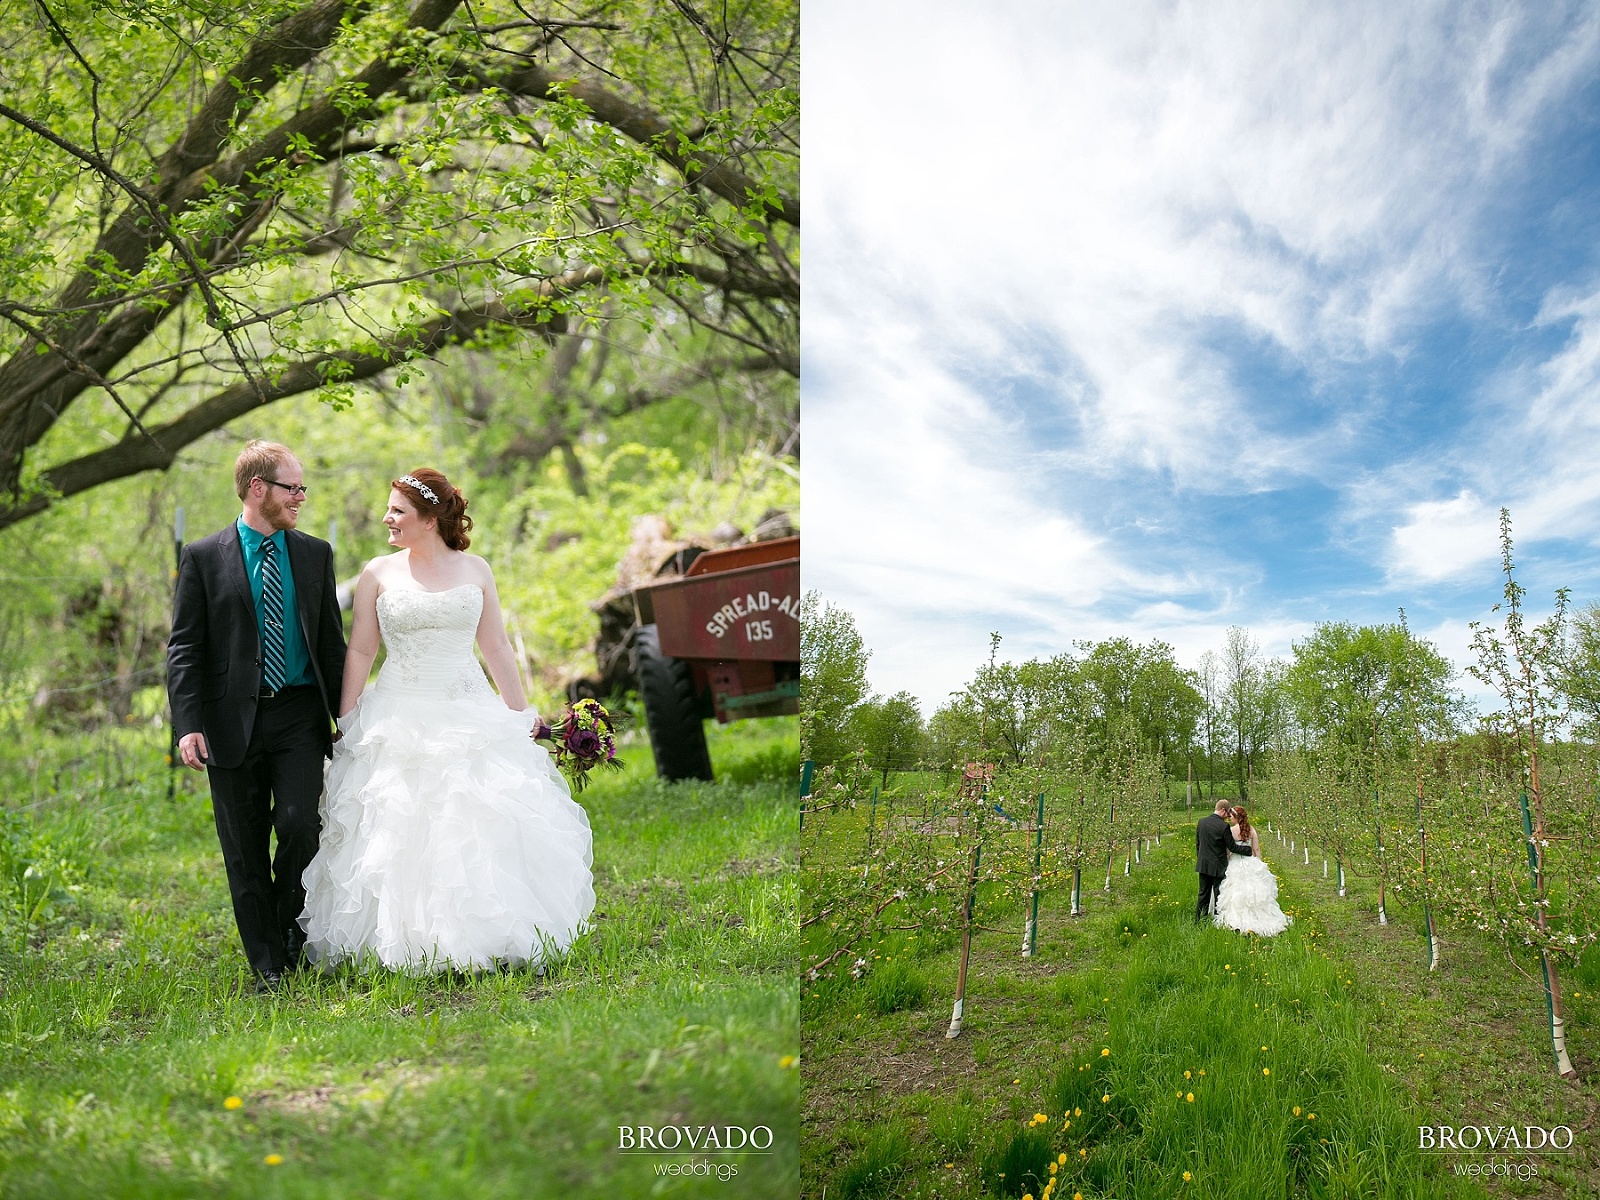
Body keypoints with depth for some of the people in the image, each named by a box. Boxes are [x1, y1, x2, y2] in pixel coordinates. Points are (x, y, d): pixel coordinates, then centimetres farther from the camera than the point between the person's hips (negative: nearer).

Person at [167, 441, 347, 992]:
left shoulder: (315, 554, 10)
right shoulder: (202, 558, 2)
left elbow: (332, 643, 13)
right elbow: (184, 649, -1)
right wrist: (188, 725, -11)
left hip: (300, 718, 1)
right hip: (233, 721, -1)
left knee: (300, 825, -13)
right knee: (245, 853, 4)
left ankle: (292, 928, 14)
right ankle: (270, 968, 15)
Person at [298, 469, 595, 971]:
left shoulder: (475, 570, 6)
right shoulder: (378, 574, 3)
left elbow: (496, 647, 10)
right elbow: (360, 652, 4)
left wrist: (521, 715, 9)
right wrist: (346, 723, 0)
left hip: (470, 718, 1)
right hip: (398, 721, -1)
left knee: (483, 831, -1)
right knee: (398, 833, -5)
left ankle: (481, 943, 10)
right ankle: (404, 945, 5)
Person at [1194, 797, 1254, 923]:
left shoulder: (1201, 822, 1)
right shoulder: (1224, 826, -17)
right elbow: (1232, 847, -11)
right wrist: (1249, 850, 0)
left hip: (1203, 865, 5)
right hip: (1218, 867, -5)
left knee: (1203, 895, 12)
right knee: (1219, 896, 5)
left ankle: (1198, 922, 13)